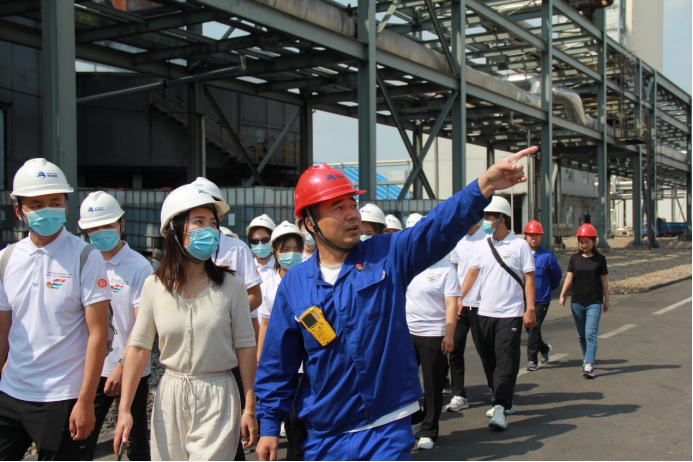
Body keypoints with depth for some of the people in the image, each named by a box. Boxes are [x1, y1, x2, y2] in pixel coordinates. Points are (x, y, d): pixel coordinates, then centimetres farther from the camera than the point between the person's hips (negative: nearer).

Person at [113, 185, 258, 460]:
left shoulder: (230, 285, -6)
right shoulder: (154, 286, 0)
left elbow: (245, 347, -3)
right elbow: (139, 348, 3)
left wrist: (249, 409, -3)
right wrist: (124, 410, 0)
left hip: (218, 397, -2)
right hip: (170, 397, 2)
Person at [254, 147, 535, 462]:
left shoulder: (387, 256, -2)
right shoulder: (294, 284, 0)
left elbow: (440, 226, -18)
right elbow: (277, 363, 6)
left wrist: (485, 185, -34)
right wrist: (269, 426, 5)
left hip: (387, 430, -1)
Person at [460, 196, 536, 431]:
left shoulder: (520, 245, -4)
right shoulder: (481, 245, 7)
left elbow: (529, 279, -4)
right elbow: (472, 274, 14)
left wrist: (530, 309, -9)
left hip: (510, 314, -5)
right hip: (485, 312, 5)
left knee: (506, 362, -8)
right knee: (490, 360, 10)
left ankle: (500, 409, -11)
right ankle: (504, 402, 23)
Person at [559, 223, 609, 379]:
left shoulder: (600, 259, 1)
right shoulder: (575, 258, 6)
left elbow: (604, 280, 6)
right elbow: (569, 277, 2)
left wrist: (606, 300, 9)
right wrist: (562, 294, -8)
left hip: (594, 302, -3)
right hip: (577, 302, 3)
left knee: (590, 334, -12)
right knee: (581, 335, 12)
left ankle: (589, 366, -18)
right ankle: (586, 359, 30)